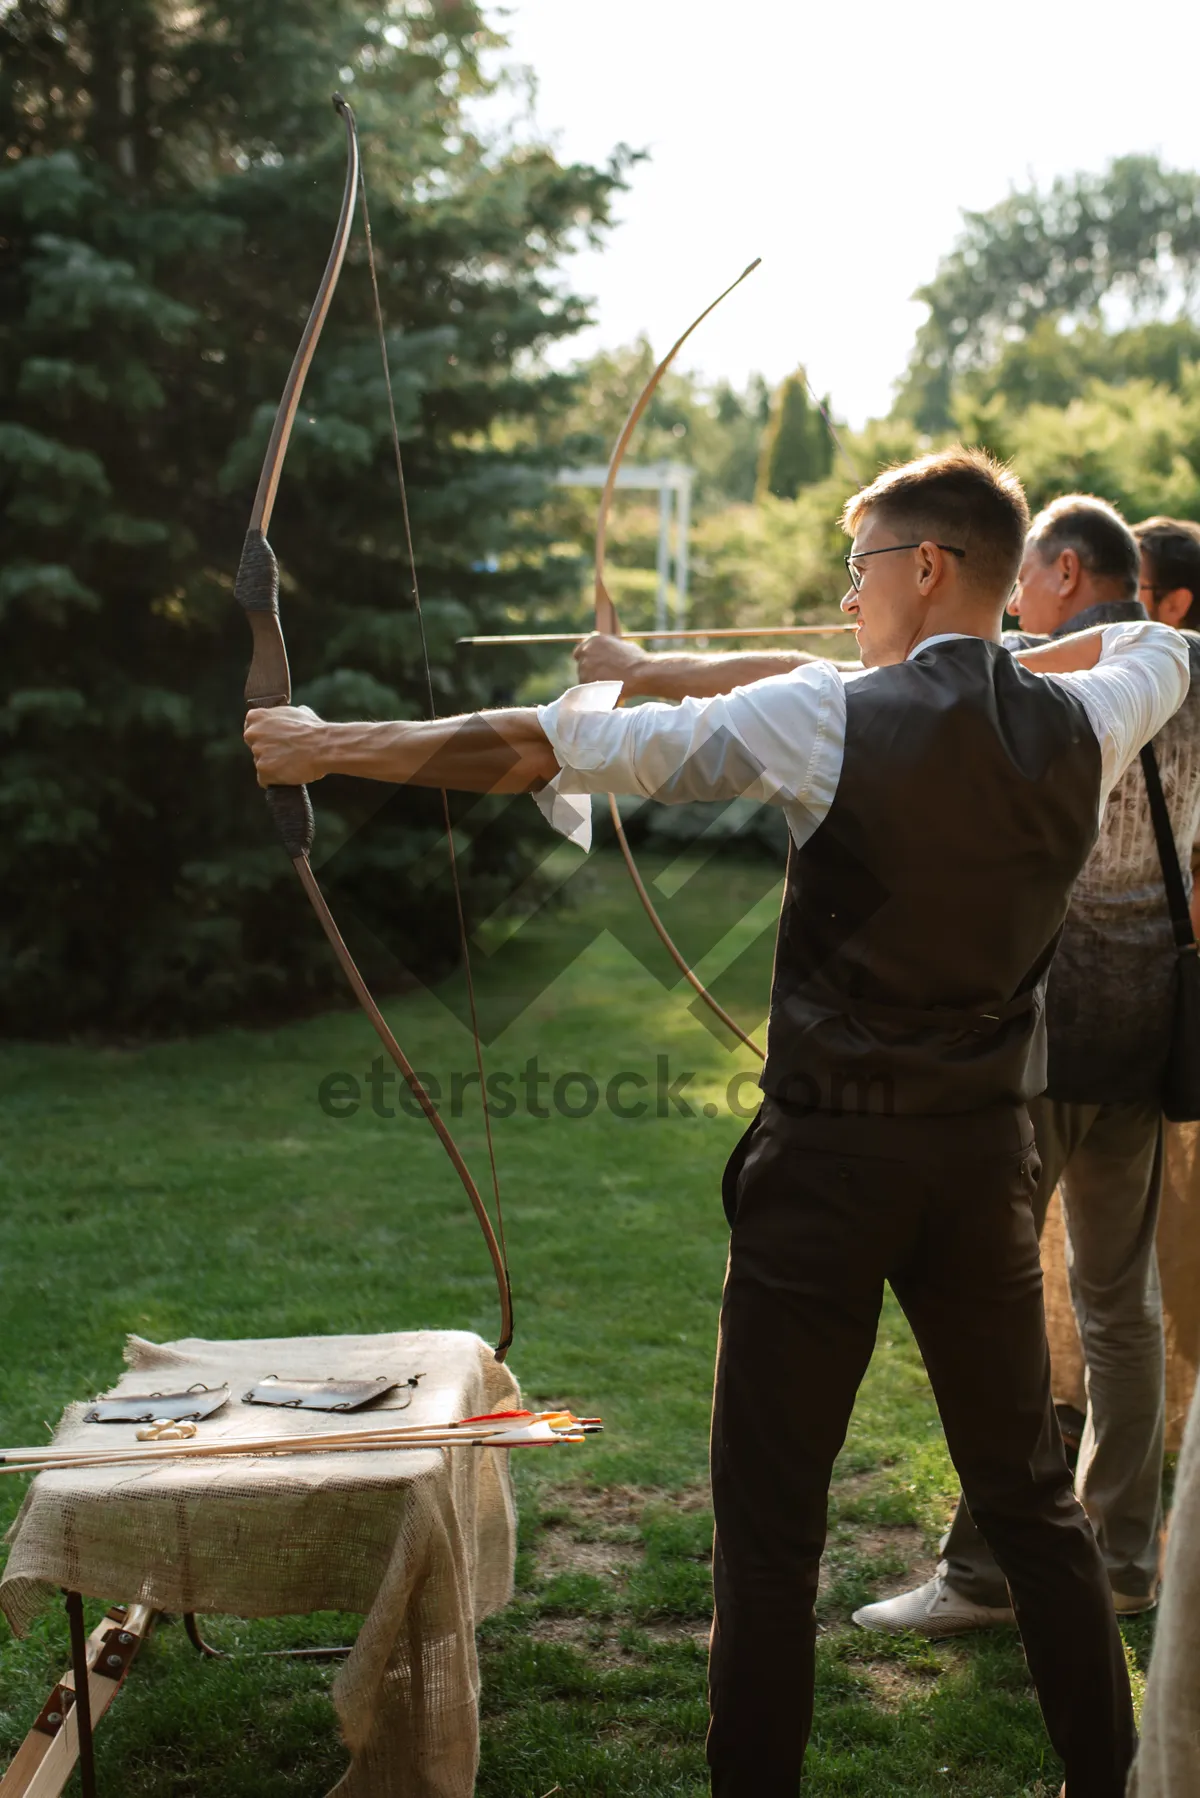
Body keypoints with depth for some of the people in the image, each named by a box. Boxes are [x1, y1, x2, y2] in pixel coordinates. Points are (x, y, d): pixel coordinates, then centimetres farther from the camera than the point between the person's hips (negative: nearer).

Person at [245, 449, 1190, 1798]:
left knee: (769, 1517, 6)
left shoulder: (830, 719, -12)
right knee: (1029, 1494, 19)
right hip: (989, 1153, 5)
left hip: (834, 1155, -5)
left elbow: (540, 750, -11)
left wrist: (332, 747, -4)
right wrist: (1008, 659, 27)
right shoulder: (1077, 726, 1)